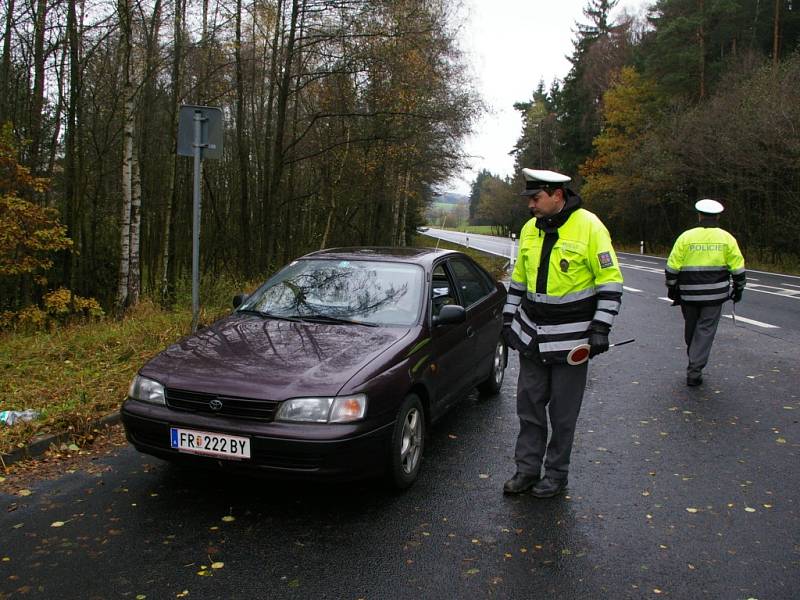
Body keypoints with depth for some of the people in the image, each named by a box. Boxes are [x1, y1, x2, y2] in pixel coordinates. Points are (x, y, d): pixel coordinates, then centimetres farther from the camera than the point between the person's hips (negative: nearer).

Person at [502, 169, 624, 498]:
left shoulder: (589, 227, -13)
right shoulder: (530, 229, 6)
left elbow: (611, 280, -11)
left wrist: (600, 328, -15)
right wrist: (508, 318, 16)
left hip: (570, 338, -6)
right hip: (531, 334, 6)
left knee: (563, 412, 5)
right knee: (529, 405, 10)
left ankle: (556, 474, 21)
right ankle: (527, 470, 22)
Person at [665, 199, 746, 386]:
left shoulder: (686, 237, -2)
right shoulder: (727, 238, 0)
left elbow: (672, 267, -3)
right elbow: (738, 269, 0)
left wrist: (672, 289, 8)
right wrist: (738, 289, 13)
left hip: (689, 294, 1)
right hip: (714, 294, 0)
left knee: (690, 328, 18)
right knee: (705, 331, 3)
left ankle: (694, 361, 35)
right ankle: (694, 371, -2)